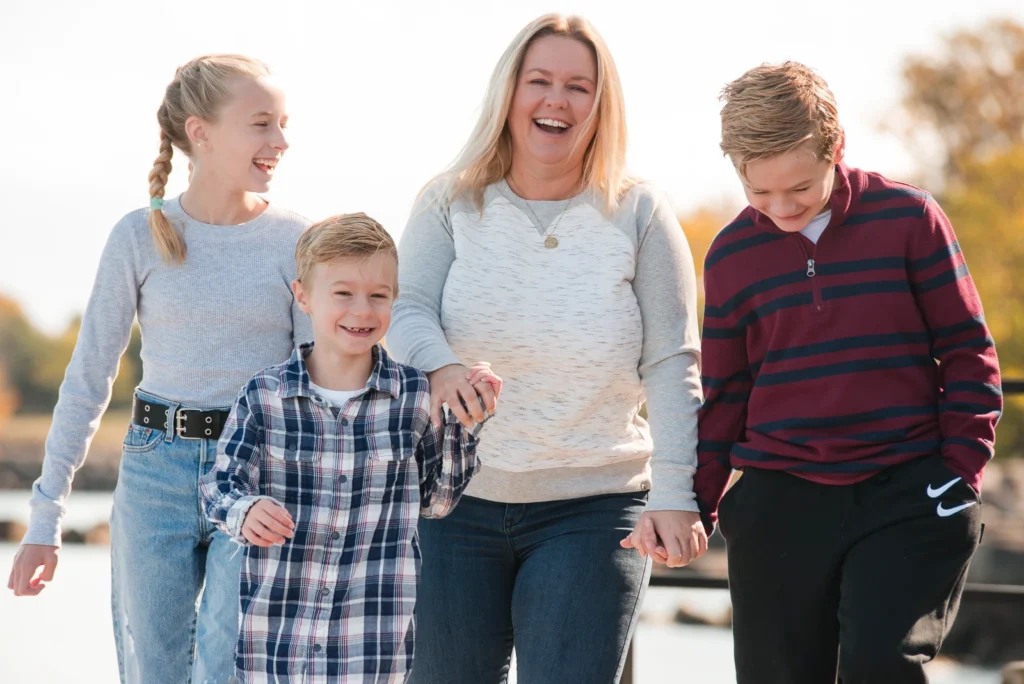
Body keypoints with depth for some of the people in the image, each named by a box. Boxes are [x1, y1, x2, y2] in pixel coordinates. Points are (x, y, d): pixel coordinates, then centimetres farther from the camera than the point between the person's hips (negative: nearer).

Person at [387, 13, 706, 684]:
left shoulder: (638, 213, -1)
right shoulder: (450, 203, 3)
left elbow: (671, 367, -4)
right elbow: (405, 309, -8)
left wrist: (674, 495, -15)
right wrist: (441, 366, -32)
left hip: (593, 511, -2)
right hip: (455, 504, 2)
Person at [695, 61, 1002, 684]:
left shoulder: (908, 218, -2)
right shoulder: (732, 255, 6)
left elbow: (968, 352, 2)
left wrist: (963, 471, -6)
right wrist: (696, 503, 8)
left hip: (907, 496, -3)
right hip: (777, 506, 3)